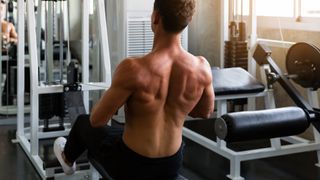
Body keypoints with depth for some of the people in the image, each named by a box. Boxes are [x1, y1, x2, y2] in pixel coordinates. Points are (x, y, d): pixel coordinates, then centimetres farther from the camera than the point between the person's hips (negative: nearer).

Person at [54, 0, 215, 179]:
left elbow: (97, 120, -18)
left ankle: (68, 160, 59)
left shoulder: (133, 69, -30)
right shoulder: (202, 67, -16)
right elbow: (206, 112, 4)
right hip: (172, 165, 4)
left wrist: (114, 97, 2)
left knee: (83, 122, 27)